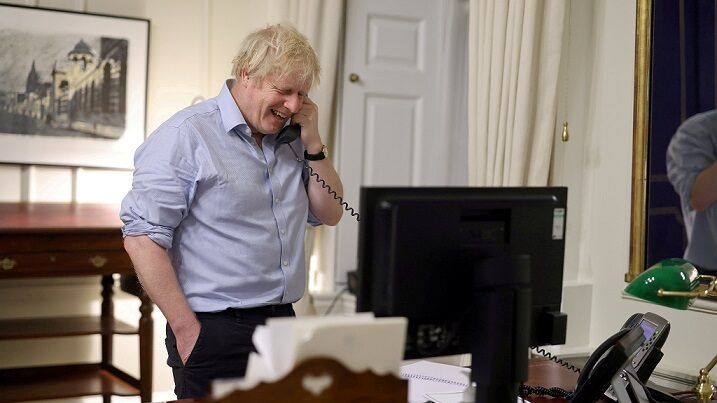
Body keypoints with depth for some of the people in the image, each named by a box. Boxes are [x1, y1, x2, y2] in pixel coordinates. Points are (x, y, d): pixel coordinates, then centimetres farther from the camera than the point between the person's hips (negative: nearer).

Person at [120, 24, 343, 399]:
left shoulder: (289, 141, 11)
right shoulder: (187, 135, -10)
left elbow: (329, 214, 17)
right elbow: (142, 238, -14)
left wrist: (313, 143, 3)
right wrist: (186, 328, -16)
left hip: (283, 324, 7)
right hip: (214, 331, -6)